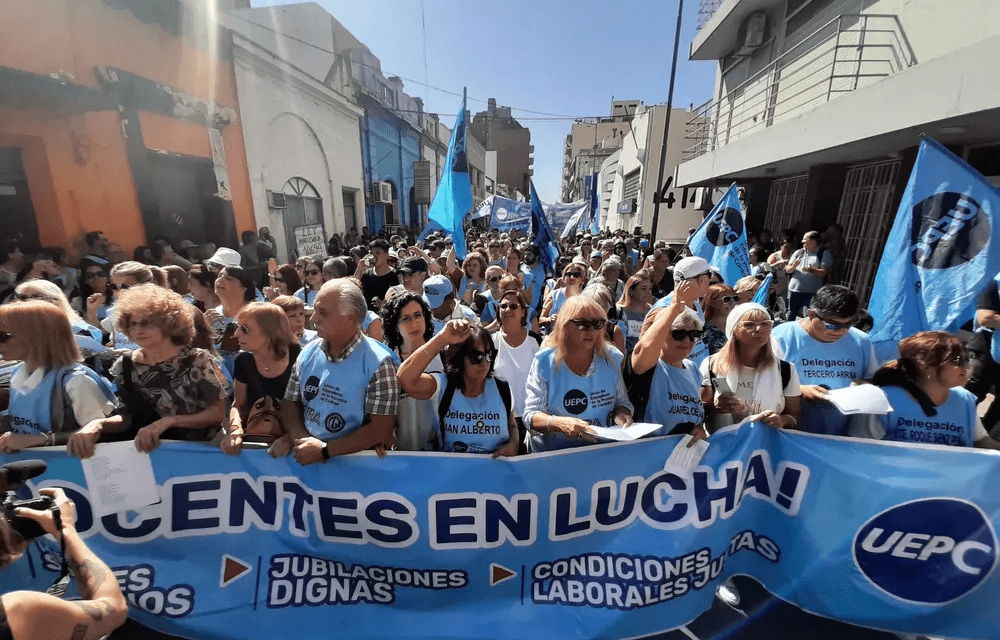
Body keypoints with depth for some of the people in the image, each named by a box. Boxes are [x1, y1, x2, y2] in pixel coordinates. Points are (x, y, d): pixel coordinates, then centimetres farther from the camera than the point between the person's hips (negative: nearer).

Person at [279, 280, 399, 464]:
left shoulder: (378, 363, -14)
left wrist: (324, 450, -15)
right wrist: (301, 439, -8)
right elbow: (290, 404, 10)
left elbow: (380, 429, -14)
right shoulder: (309, 353, 4)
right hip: (307, 458, 4)